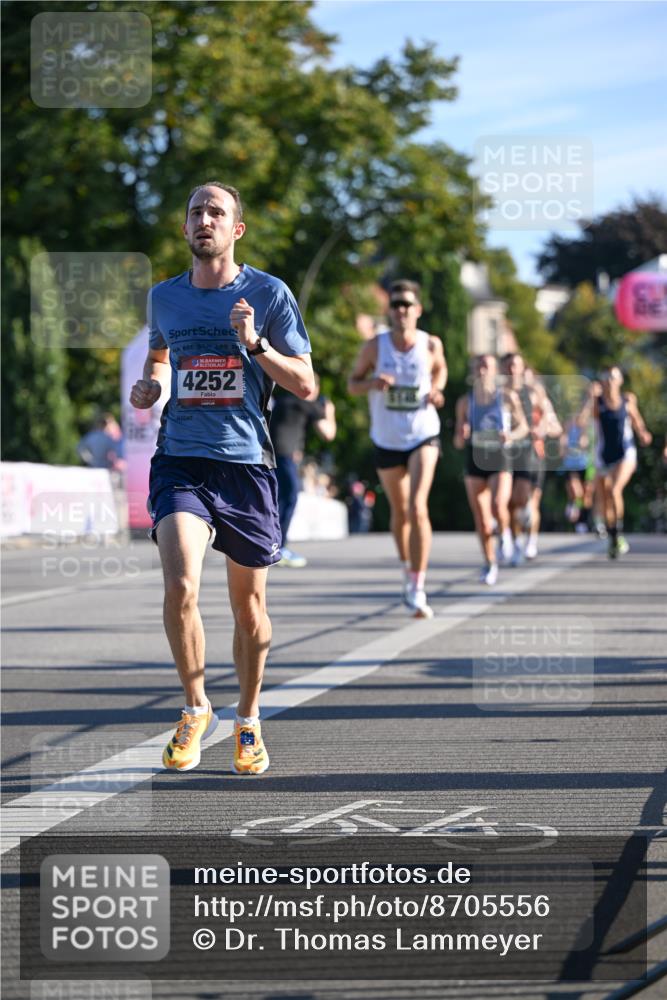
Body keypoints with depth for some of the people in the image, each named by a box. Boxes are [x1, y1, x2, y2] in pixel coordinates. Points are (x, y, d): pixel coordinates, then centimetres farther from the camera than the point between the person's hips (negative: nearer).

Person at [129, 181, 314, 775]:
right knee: (180, 587, -20)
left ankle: (248, 721, 29)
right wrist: (150, 386, 8)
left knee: (249, 607, 9)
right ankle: (196, 710, 0)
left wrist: (255, 343, -17)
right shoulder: (164, 297, 9)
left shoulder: (268, 294, -1)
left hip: (246, 461, -1)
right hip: (180, 459, 1)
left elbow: (305, 386, -2)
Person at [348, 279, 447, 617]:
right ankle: (408, 570, 41)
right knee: (399, 512, 15)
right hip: (386, 440, 2)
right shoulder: (375, 346, -8)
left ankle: (418, 589, -19)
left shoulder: (431, 344, -7)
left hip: (423, 436, -2)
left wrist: (436, 391, -5)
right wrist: (372, 383, -20)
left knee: (418, 507, -19)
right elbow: (352, 384, 2)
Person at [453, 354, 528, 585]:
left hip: (499, 457, -2)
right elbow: (458, 442, 8)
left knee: (498, 505, -25)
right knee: (481, 519, 1)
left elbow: (523, 427, 9)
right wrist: (461, 436, -15)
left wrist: (511, 435, -12)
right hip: (475, 460, 2)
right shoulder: (465, 402, 3)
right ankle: (489, 564, 18)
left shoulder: (507, 396, -1)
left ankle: (504, 533, 9)